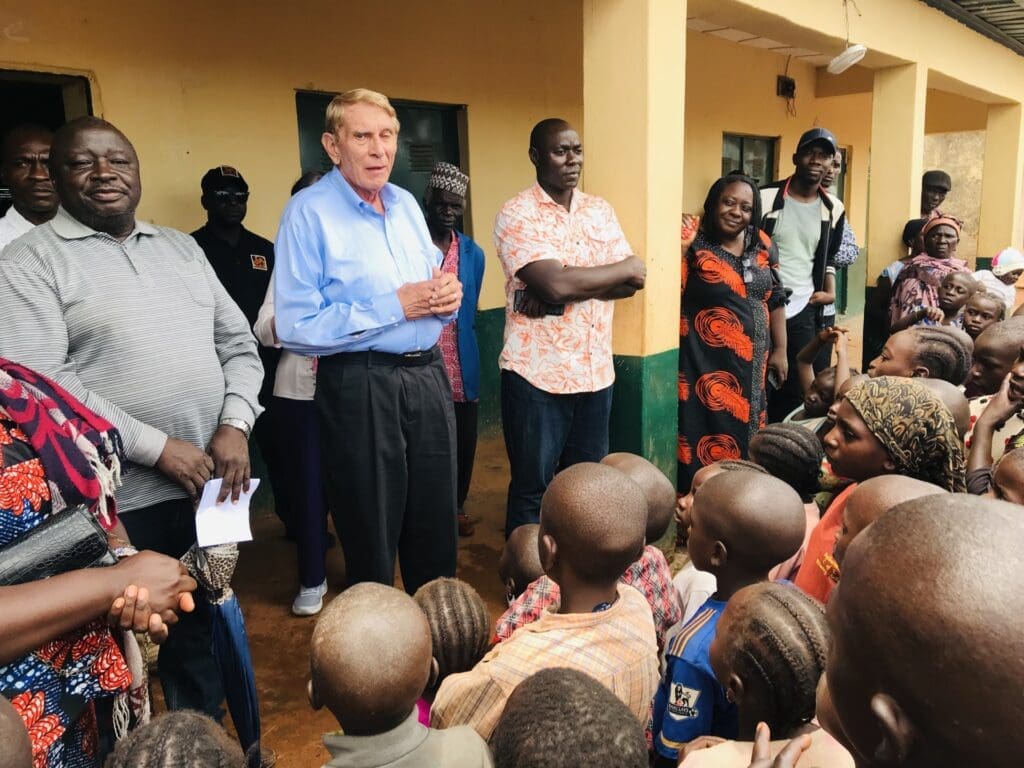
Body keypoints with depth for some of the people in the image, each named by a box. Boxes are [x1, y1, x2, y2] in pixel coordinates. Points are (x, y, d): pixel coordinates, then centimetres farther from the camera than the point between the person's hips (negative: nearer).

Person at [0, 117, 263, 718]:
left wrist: (236, 426, -6)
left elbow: (239, 342, 11)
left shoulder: (182, 247, 12)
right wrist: (160, 448, -17)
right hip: (119, 501, -5)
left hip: (211, 482, 5)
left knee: (203, 630, 20)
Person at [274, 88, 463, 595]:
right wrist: (394, 307, -19)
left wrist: (448, 294, -3)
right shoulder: (309, 212, -10)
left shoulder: (406, 204, 12)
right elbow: (294, 326, -17)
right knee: (371, 540, 10)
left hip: (428, 376, 7)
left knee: (436, 530, 18)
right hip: (361, 387, -6)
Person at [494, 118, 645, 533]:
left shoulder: (600, 210, 10)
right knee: (532, 488, 7)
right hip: (537, 373, -5)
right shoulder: (517, 214, -9)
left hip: (596, 370, 6)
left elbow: (631, 282, 0)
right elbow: (555, 282, -22)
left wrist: (560, 294, -15)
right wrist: (625, 268, -7)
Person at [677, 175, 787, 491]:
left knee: (746, 433, 15)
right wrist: (680, 248, -34)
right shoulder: (693, 245, -10)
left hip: (751, 362, 6)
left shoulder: (761, 246, 8)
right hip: (707, 362, -6)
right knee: (707, 437, -3)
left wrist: (779, 351, 14)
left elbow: (775, 300, 15)